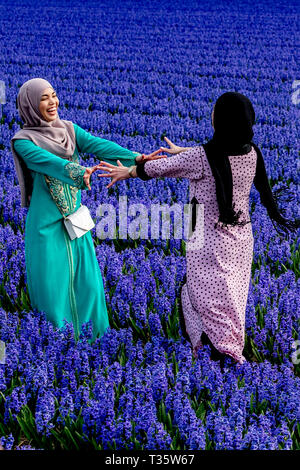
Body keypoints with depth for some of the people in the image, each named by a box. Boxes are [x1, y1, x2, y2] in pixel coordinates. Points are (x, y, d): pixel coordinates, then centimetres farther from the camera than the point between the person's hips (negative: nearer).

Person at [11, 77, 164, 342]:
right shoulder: (23, 141, -9)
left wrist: (136, 158, -24)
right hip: (47, 223, -5)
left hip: (75, 218, 5)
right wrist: (79, 172, -46)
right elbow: (48, 162, -27)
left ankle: (92, 339, 24)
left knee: (86, 278, 9)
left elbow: (99, 145, -8)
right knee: (52, 283, 2)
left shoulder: (68, 129, 6)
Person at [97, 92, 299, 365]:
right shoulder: (252, 153, -3)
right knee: (233, 301, 20)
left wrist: (128, 172, 13)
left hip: (209, 244, -7)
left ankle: (225, 355, 2)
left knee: (210, 305, 4)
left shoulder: (199, 157, -22)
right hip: (241, 240, 7)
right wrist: (182, 151, 31)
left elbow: (160, 168, -6)